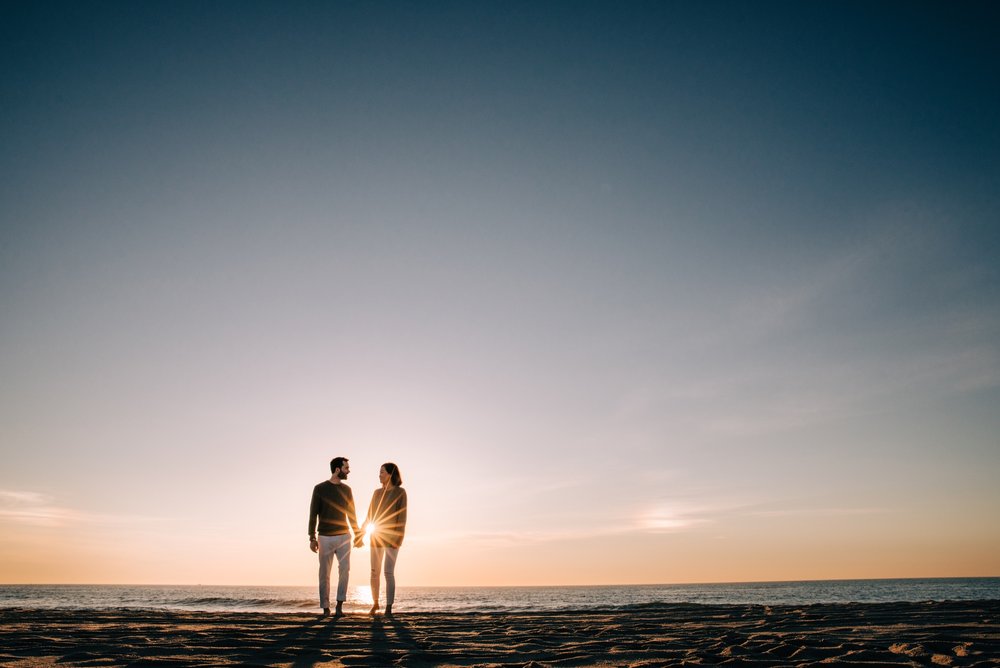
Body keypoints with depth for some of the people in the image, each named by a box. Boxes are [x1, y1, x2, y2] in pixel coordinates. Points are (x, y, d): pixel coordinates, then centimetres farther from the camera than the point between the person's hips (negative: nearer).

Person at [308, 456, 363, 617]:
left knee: (345, 569, -10)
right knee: (324, 573, 2)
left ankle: (340, 604, -2)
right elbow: (313, 515, -4)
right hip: (325, 537, -2)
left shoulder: (346, 490, 7)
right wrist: (312, 538, -8)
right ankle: (325, 608, 11)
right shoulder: (319, 489, -4)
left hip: (344, 537, 3)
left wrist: (358, 535, 9)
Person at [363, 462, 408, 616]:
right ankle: (375, 603, 26)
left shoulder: (400, 492, -5)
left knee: (389, 573, -10)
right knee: (374, 572, 9)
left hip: (392, 537, -5)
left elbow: (402, 516, -10)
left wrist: (398, 537, -18)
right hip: (376, 537, 5)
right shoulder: (377, 493, 10)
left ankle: (388, 609, -6)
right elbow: (370, 515, 10)